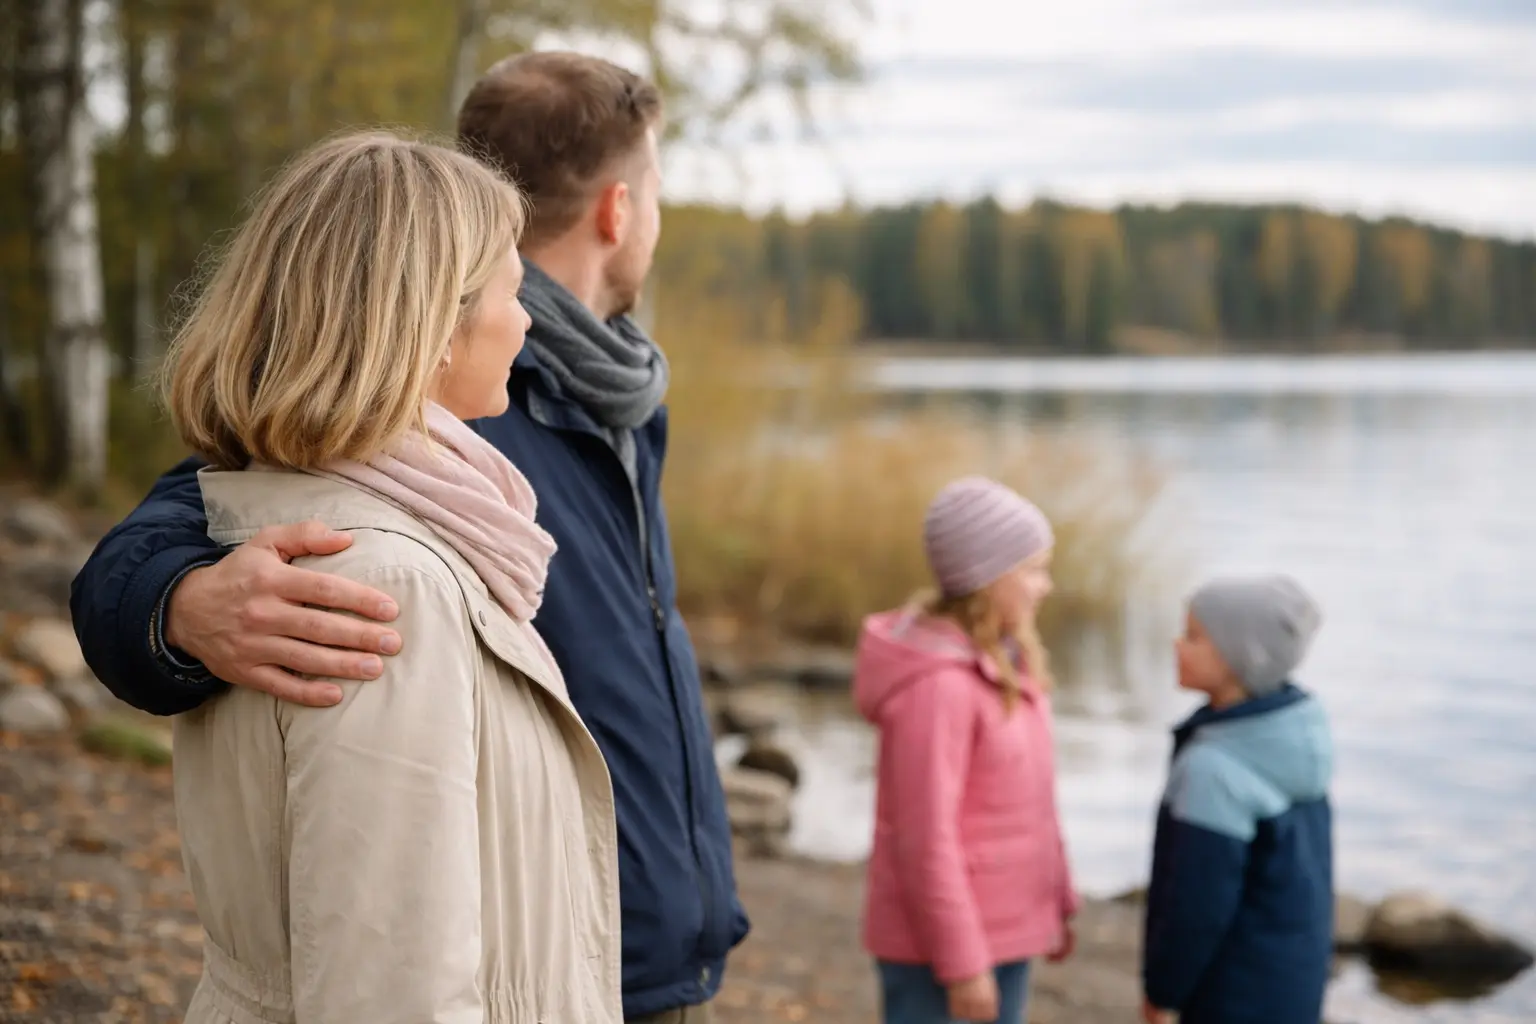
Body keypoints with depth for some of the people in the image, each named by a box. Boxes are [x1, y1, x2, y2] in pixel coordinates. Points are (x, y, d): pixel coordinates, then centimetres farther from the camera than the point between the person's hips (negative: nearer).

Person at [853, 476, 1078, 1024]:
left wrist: (1057, 902, 17)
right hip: (944, 939, -9)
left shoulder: (1001, 658, 5)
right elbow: (926, 839, -22)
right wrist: (962, 963, -18)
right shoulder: (937, 684, -23)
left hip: (1004, 927, 9)